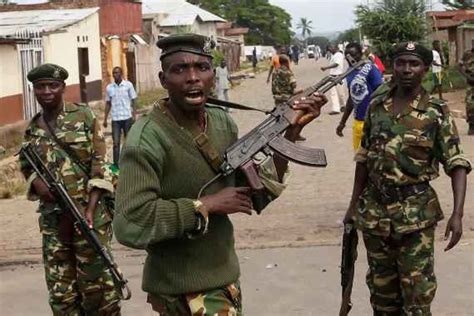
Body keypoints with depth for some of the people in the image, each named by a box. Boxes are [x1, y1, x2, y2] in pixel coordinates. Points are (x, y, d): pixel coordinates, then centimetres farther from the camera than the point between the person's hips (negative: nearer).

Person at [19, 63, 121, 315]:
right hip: (52, 219, 4)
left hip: (89, 213, -4)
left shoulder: (84, 117, -2)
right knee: (60, 290, 8)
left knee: (96, 283, 1)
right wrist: (36, 180, -4)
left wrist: (89, 210, -16)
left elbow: (99, 165, -6)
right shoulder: (32, 129, 9)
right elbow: (26, 167, 21)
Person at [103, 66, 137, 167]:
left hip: (127, 117, -1)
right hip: (115, 119, 1)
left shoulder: (128, 85, -2)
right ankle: (116, 164, 2)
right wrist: (105, 119, 8)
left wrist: (134, 115, -8)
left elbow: (133, 101, 0)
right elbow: (108, 104, 11)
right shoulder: (109, 87, 4)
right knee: (116, 142, 0)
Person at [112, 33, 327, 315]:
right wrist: (208, 205, -23)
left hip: (225, 278, 7)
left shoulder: (223, 123, 0)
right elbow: (129, 225, -28)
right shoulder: (148, 137, -21)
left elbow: (255, 191, 4)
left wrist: (291, 131, -5)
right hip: (184, 293, -7)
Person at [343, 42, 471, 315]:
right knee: (381, 288, 17)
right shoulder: (377, 105, 3)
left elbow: (457, 165, -12)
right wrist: (354, 205, 12)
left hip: (416, 213, -4)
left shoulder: (437, 113, -9)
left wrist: (457, 214, -23)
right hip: (374, 210, 4)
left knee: (417, 292, 1)